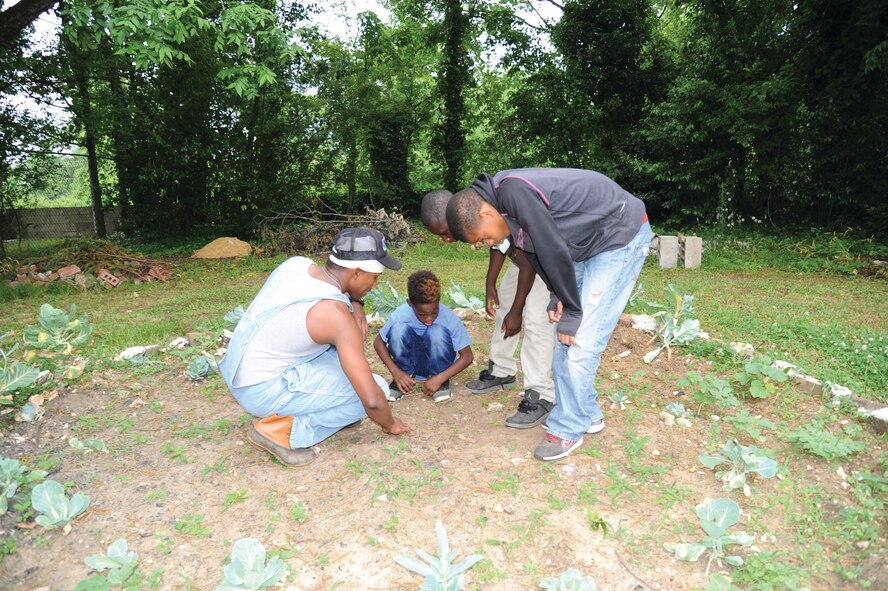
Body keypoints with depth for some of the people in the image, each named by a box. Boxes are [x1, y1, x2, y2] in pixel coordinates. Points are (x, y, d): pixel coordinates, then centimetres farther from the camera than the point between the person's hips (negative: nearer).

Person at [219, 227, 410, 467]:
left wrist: (356, 304, -2)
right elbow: (372, 400, -22)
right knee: (377, 388, -10)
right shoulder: (336, 315, -24)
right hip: (262, 392, -8)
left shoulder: (296, 263, -4)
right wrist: (390, 424, 0)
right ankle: (280, 431, -7)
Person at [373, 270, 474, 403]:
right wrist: (395, 371, -23)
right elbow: (378, 342, -9)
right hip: (411, 362, 1)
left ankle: (441, 380, -10)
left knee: (438, 332, -33)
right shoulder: (400, 314, -24)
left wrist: (440, 378, -30)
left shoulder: (450, 317, -26)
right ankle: (406, 374, -6)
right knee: (399, 329, -30)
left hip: (437, 362, 0)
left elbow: (467, 356, -19)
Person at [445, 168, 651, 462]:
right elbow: (538, 252, 8)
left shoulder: (514, 192, -28)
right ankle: (587, 414, 24)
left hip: (622, 235, -9)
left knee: (581, 337, -10)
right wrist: (557, 298, -4)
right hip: (593, 242, 9)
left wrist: (571, 313, -15)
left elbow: (555, 252, -26)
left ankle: (568, 430, 4)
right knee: (565, 335, 10)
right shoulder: (505, 199, 1)